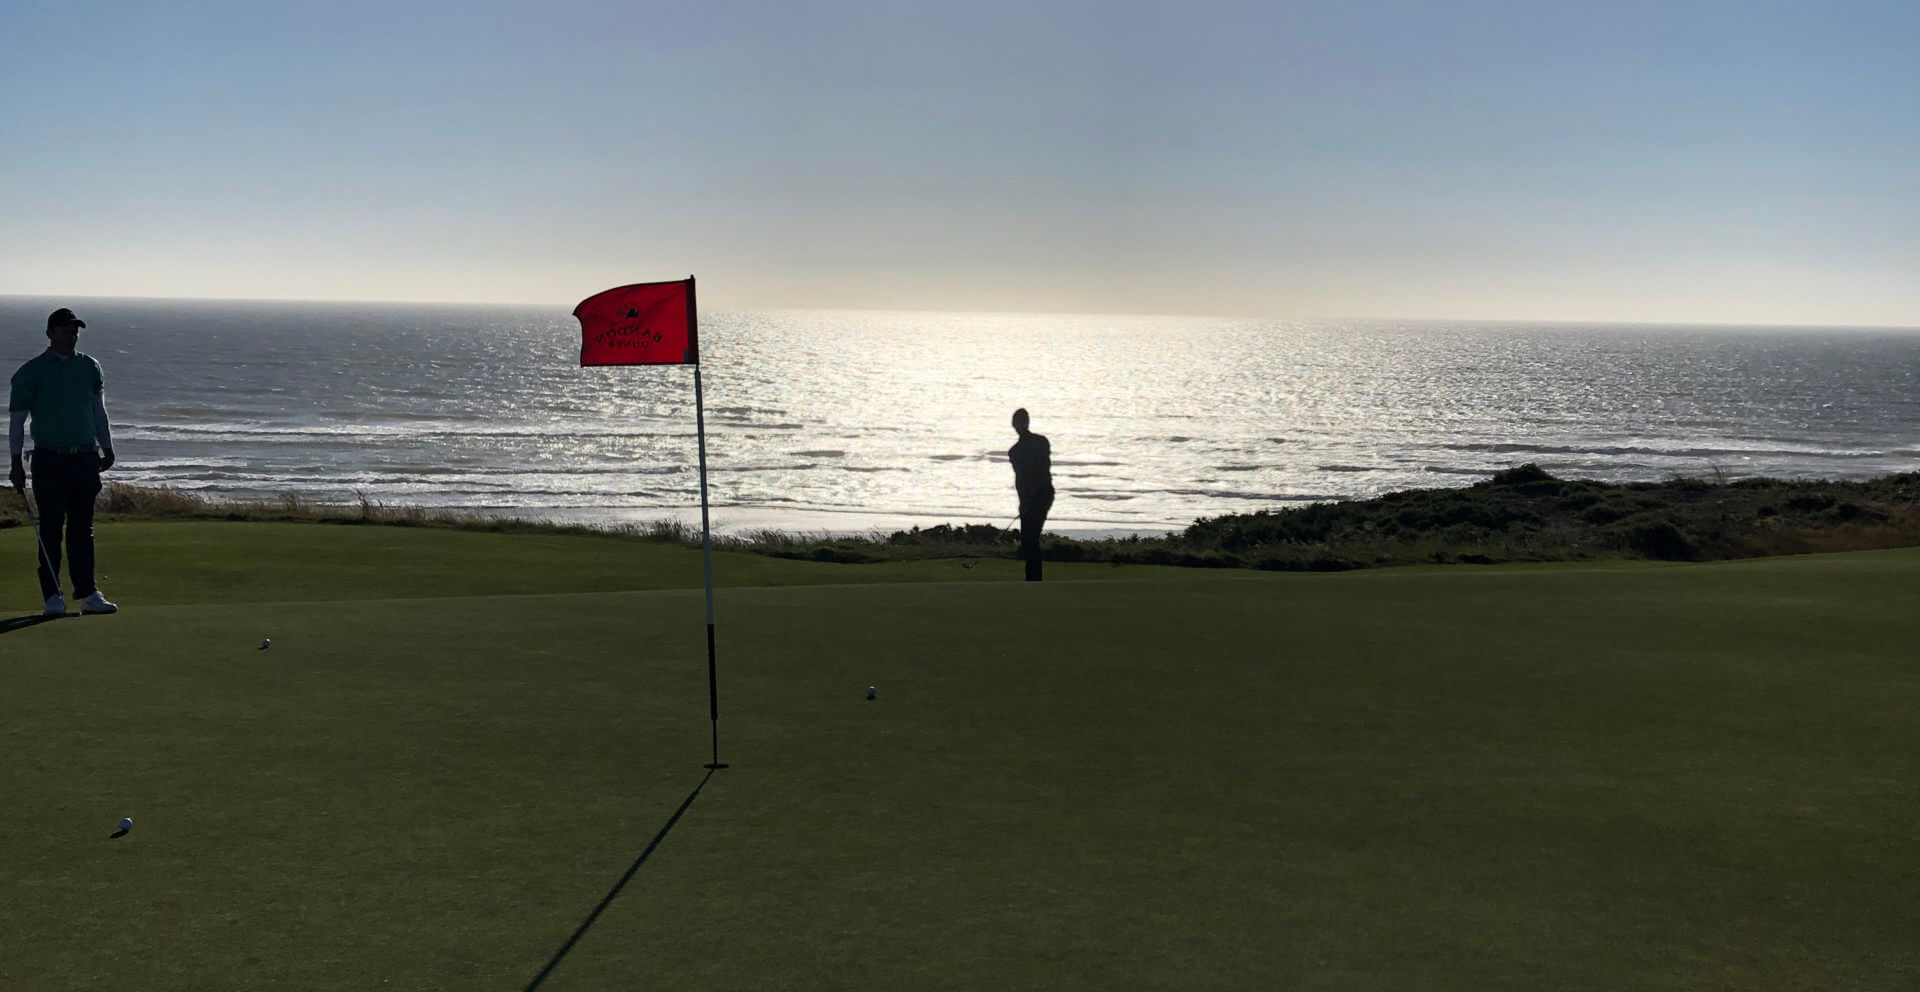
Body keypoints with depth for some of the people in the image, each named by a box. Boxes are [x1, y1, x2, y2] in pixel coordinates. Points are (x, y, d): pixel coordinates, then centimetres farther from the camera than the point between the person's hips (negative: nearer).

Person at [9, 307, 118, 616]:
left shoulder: (89, 367, 10)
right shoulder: (32, 372, -2)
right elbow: (16, 420, 1)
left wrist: (107, 448, 20)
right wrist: (16, 463, -2)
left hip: (86, 458, 3)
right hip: (50, 460, -3)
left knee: (83, 529, 5)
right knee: (51, 529, -2)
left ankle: (88, 594, 6)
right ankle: (52, 596, 4)